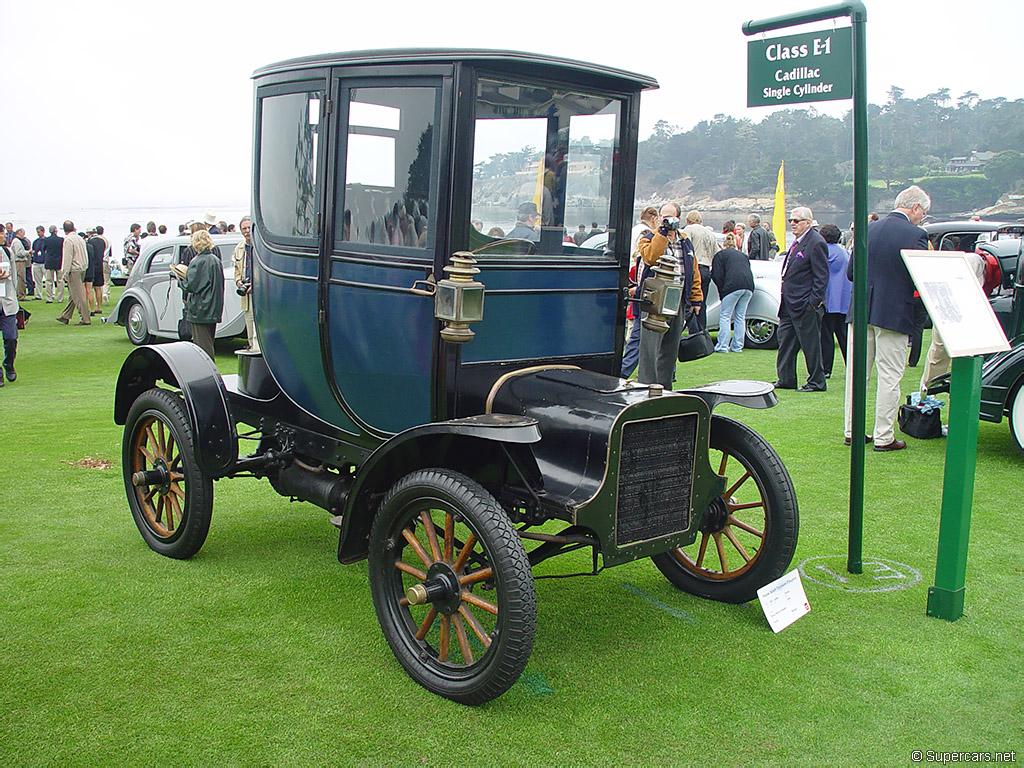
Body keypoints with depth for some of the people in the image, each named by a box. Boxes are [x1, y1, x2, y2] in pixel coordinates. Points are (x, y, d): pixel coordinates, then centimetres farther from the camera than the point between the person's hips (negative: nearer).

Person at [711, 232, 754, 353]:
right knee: (740, 317, 11)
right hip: (749, 285, 5)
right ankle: (737, 346, 11)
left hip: (733, 285, -5)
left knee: (725, 316, 0)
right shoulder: (743, 255, 29)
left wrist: (722, 292, 9)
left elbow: (717, 276, 4)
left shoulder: (720, 254, 14)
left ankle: (722, 346, -5)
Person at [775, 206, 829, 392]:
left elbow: (821, 276, -16)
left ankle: (816, 382, 9)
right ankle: (785, 380, 20)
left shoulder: (816, 243, -14)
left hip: (806, 306, -10)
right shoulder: (797, 242, 15)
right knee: (785, 341, 12)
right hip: (790, 304, 10)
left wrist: (814, 302, -19)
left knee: (810, 345, -1)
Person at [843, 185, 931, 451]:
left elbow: (850, 272, 10)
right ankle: (884, 437, 8)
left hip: (860, 310, 5)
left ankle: (852, 432, 18)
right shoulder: (916, 235, -10)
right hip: (894, 314, -5)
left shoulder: (868, 229, 6)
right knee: (889, 378, 3)